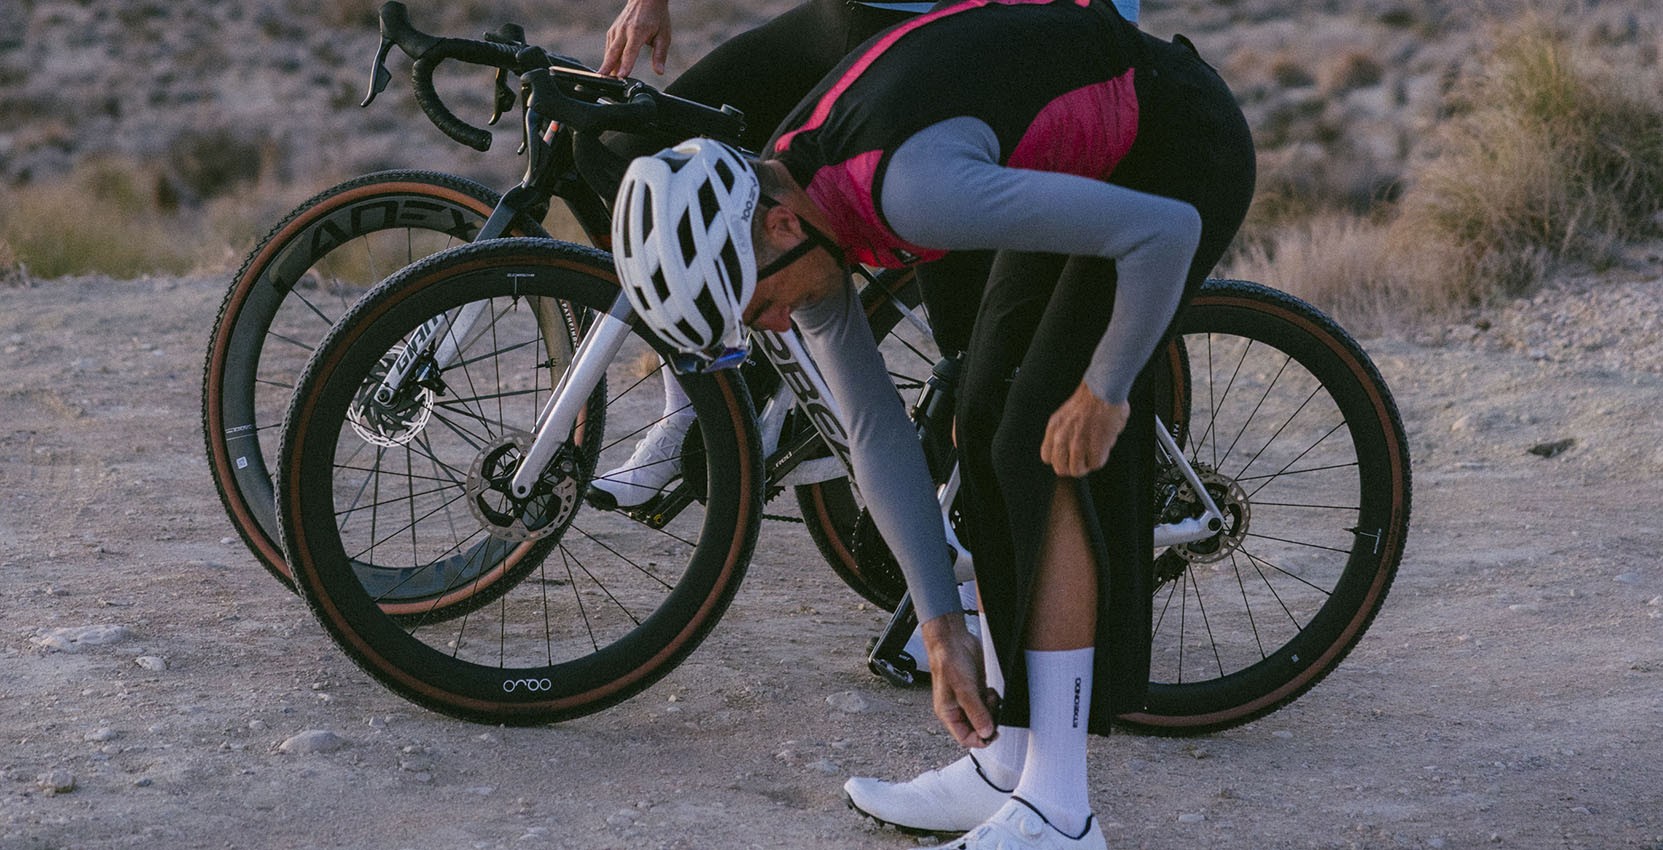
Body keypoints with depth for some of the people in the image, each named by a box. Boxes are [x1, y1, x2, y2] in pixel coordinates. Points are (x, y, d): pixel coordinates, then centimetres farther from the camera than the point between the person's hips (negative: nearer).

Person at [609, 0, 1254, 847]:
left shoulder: (908, 187, -37)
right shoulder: (784, 214, -9)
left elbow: (1164, 233, -34)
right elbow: (877, 432, -1)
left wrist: (1106, 391, -19)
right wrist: (942, 628, 0)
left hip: (1179, 143, -8)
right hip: (1088, 158, 9)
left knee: (1047, 442, -14)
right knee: (987, 423, 4)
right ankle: (1005, 766, 13)